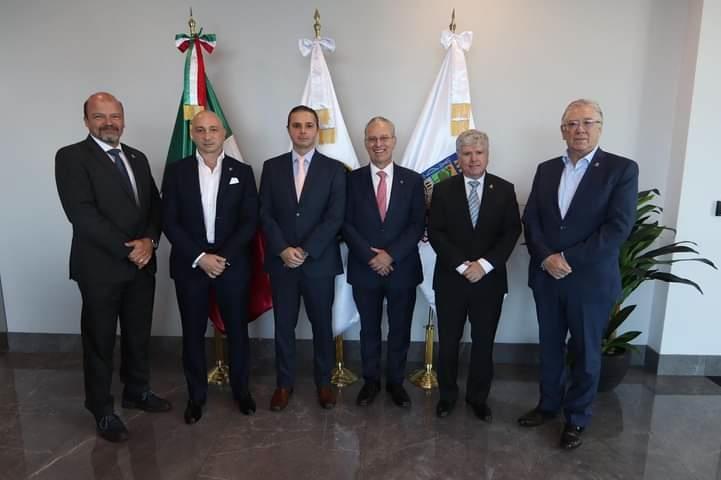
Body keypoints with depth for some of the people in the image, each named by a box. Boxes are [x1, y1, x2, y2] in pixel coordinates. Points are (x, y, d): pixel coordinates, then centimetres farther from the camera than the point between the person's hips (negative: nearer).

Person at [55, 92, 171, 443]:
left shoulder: (137, 158, 12)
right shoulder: (71, 157, -7)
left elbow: (155, 205, 8)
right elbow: (82, 214, -16)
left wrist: (149, 241, -10)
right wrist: (127, 249, -17)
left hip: (141, 264, 6)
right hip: (100, 267, -5)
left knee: (138, 334, 17)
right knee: (100, 340, 9)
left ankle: (137, 391, 37)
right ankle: (102, 410, 26)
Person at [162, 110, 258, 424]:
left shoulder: (242, 172, 1)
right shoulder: (176, 171, 1)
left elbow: (250, 222, -3)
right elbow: (169, 222, -3)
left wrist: (223, 257, -13)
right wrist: (199, 257, -13)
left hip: (233, 264, 0)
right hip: (190, 265, 0)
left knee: (237, 329, 10)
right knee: (193, 333, 11)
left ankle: (241, 389, 30)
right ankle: (196, 395, 29)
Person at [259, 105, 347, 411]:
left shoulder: (334, 169, 0)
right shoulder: (272, 167, 6)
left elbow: (335, 218, -7)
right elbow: (265, 214, 1)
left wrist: (305, 251, -14)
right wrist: (283, 250, -12)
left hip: (319, 262, -1)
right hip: (281, 261, 2)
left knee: (322, 324, 11)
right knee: (283, 325, 11)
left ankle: (323, 381, 29)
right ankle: (284, 382, 29)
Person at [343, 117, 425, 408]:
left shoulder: (412, 180, 1)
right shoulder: (353, 179, 0)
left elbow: (418, 226, -5)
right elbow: (346, 224, -4)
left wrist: (391, 255, -16)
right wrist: (370, 256, -15)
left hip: (403, 269, 0)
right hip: (364, 269, 0)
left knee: (400, 330, 12)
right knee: (369, 329, 14)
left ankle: (396, 381, 31)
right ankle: (371, 381, 32)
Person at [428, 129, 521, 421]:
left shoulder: (504, 190, 3)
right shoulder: (443, 190, 1)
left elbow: (511, 232, -3)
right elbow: (435, 233, -5)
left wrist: (484, 264, -15)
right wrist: (462, 265, -15)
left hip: (490, 279, 1)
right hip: (451, 278, 0)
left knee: (483, 342, 11)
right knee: (448, 341, 11)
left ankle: (478, 397, 30)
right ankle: (447, 395, 30)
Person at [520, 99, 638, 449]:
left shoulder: (622, 169, -6)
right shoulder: (546, 169, 7)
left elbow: (618, 227, -15)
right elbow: (531, 220, 2)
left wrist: (568, 259, -18)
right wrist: (546, 258, -13)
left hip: (591, 279, -3)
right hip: (546, 277, 4)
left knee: (585, 352, 11)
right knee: (550, 346, 16)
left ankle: (576, 418, 30)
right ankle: (548, 405, 36)